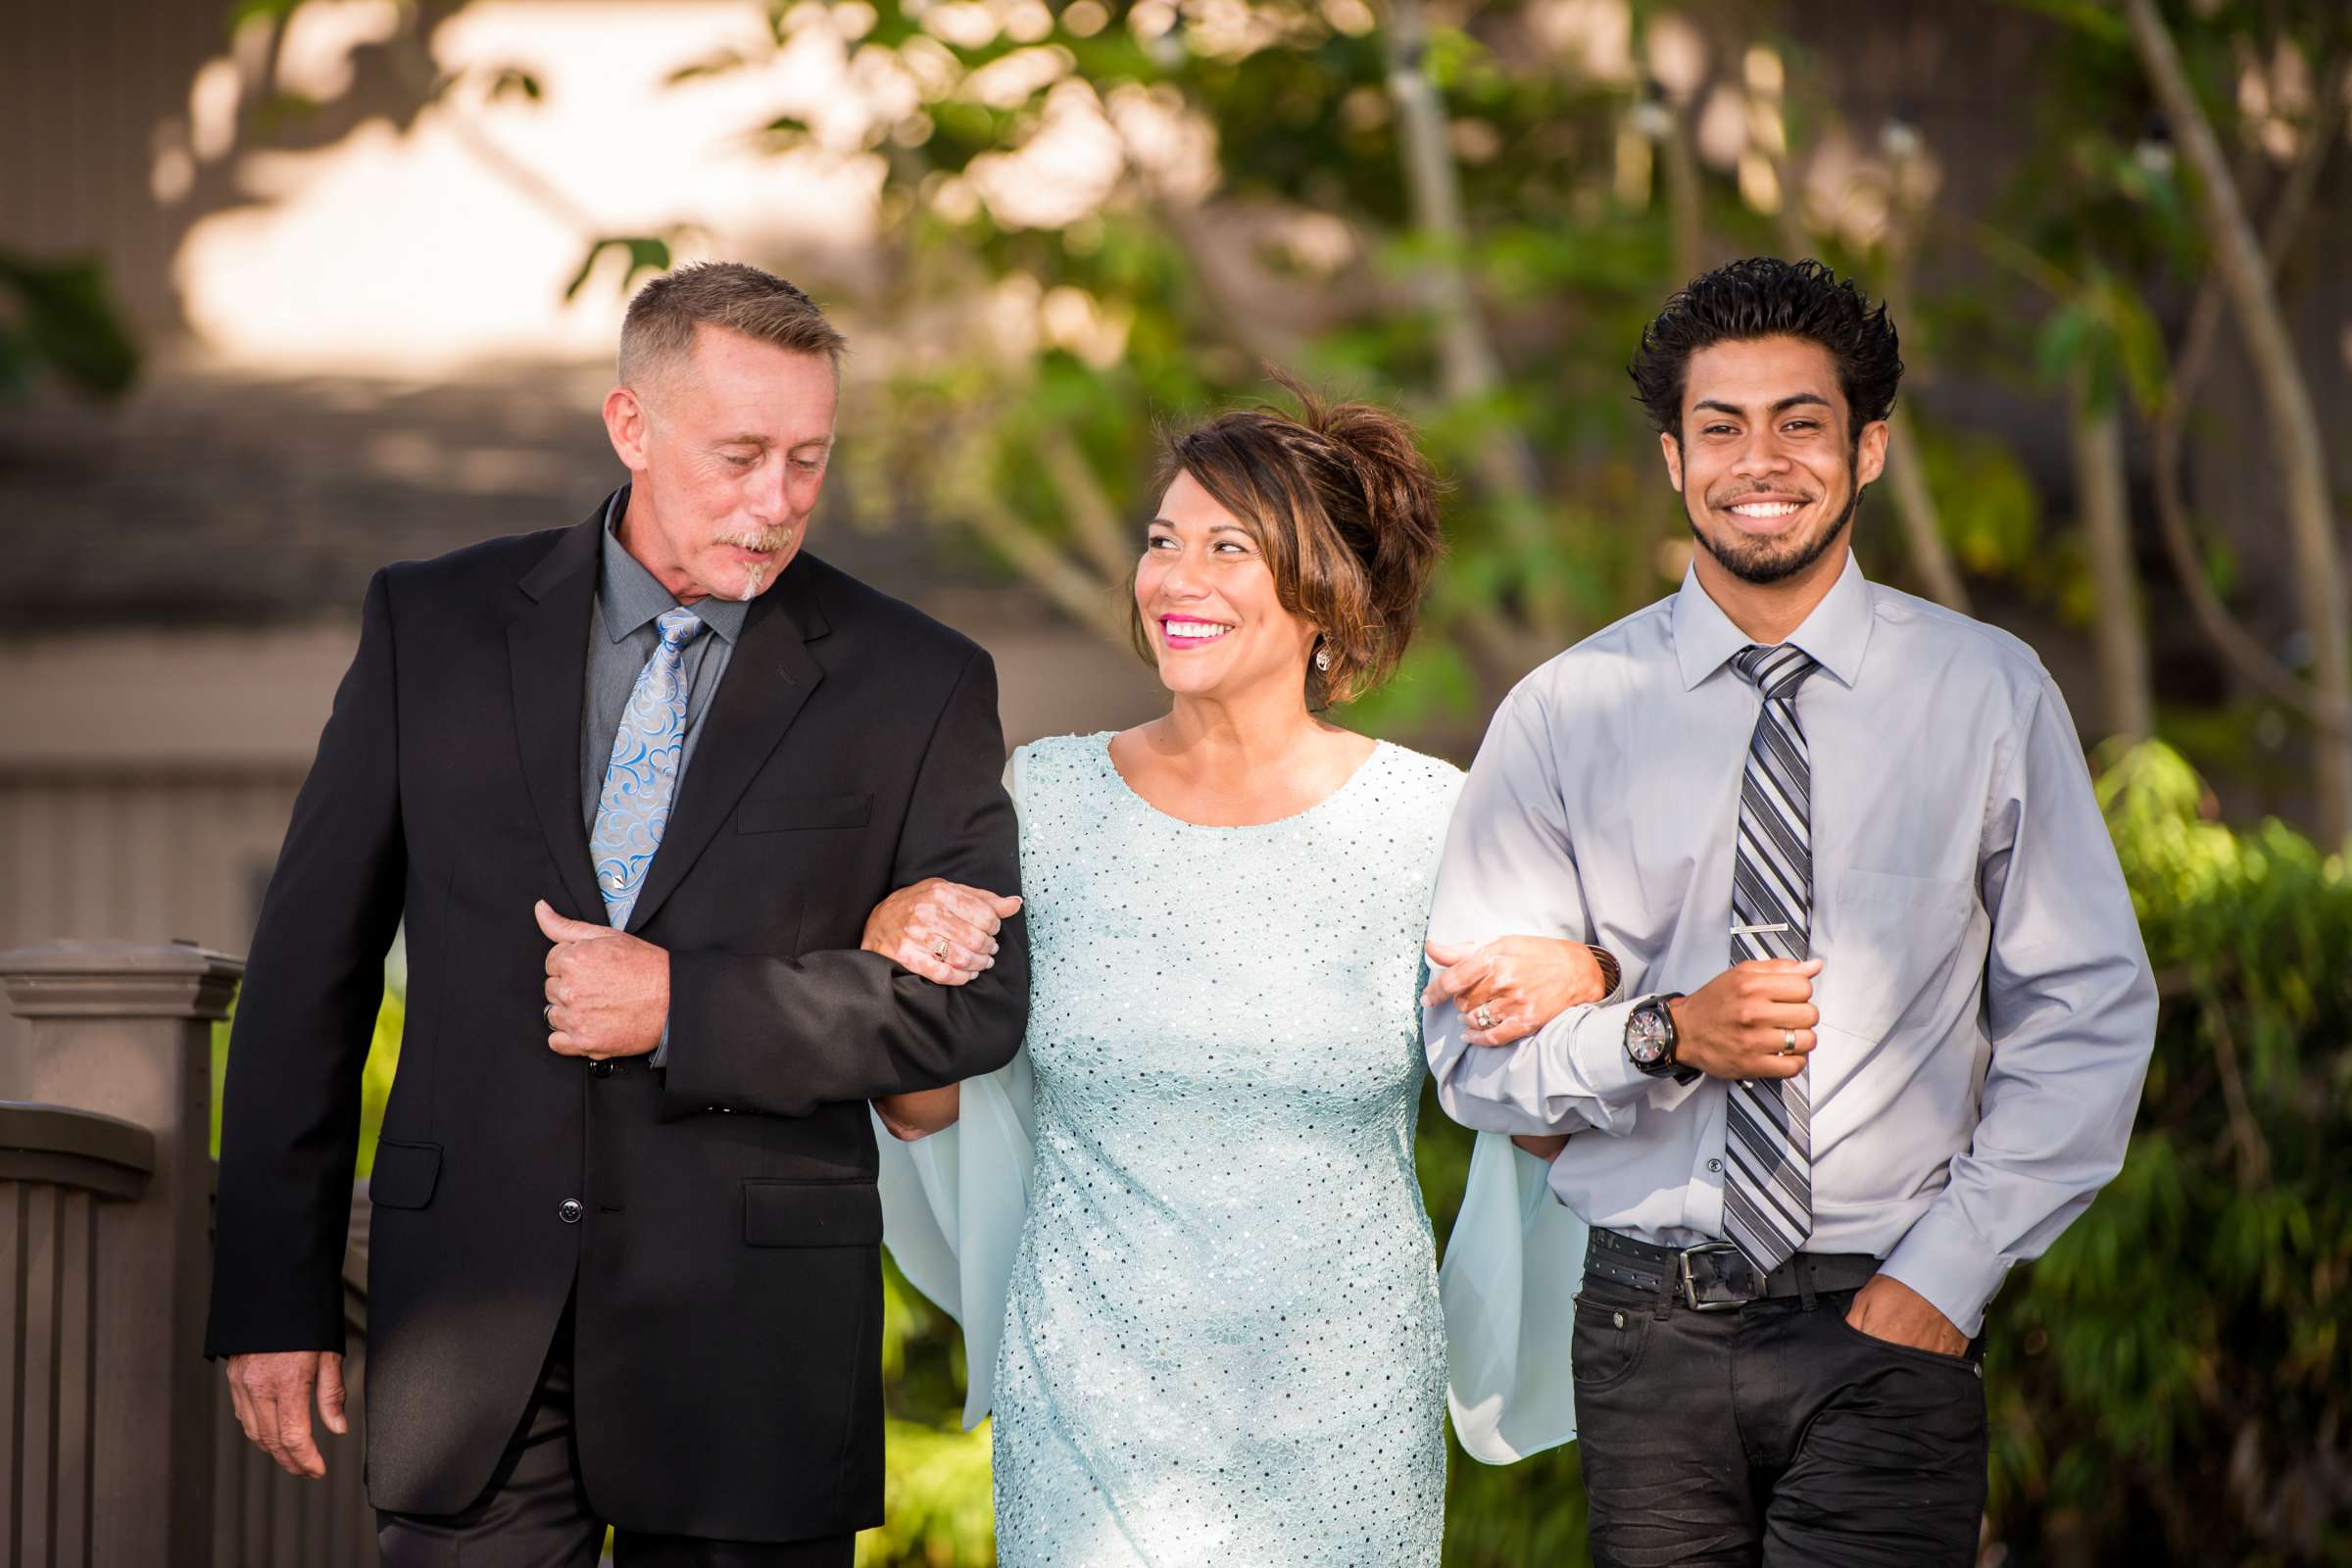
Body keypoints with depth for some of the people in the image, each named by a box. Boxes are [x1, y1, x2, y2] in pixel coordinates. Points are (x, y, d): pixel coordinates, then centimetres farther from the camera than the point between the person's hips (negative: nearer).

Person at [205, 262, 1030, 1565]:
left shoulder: (914, 686, 1)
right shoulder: (433, 627, 4)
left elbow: (977, 1001, -2)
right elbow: (313, 966, 6)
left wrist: (685, 1009, -13)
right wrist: (273, 1294, 3)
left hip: (755, 1349, -1)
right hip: (474, 1325, 1)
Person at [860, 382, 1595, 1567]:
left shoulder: (1432, 822, -4)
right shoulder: (1045, 800, -1)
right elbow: (926, 1110, 7)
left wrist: (1576, 992, -15)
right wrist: (892, 969, -12)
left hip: (1348, 1421, 0)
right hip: (1088, 1412, 1)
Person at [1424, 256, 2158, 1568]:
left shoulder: (1991, 696, 3)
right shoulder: (1566, 714, 3)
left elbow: (2089, 1018, 4)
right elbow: (1476, 1048, 3)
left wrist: (1947, 1272, -5)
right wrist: (1664, 1035, -15)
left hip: (1891, 1324, -1)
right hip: (1651, 1326, 1)